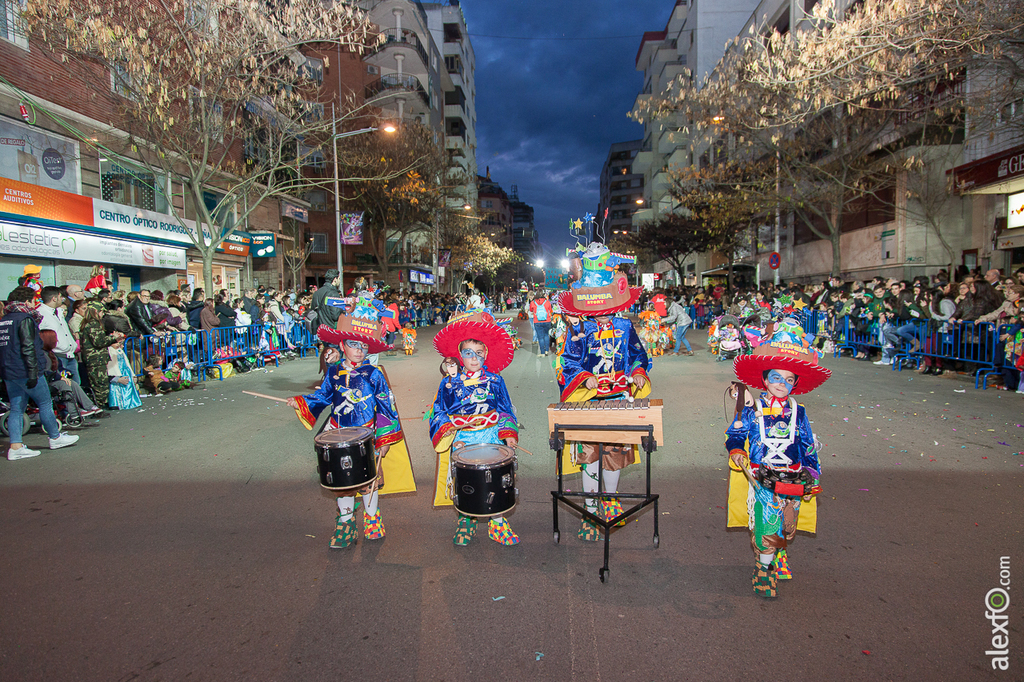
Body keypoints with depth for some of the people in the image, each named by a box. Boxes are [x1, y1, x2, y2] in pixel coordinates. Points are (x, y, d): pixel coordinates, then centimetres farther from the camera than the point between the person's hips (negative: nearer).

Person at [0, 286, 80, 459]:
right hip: (24, 371, -8)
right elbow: (28, 348, -19)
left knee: (16, 408, 8)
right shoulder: (25, 319, -12)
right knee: (45, 403, 5)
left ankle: (15, 446, 5)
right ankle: (55, 438, 16)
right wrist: (33, 373, -20)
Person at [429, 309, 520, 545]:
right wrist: (451, 438, -6)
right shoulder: (449, 383, 4)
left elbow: (506, 410, 12)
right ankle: (466, 520, 19)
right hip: (461, 439, 0)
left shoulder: (495, 381, 6)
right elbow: (439, 414, 6)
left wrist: (509, 434, -1)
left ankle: (497, 521, 12)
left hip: (492, 437, 0)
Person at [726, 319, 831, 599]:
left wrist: (811, 476, 9)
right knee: (766, 528, -8)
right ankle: (763, 572, 11)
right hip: (763, 479, -3)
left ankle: (779, 557, 41)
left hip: (793, 480, 3)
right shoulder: (751, 409, -2)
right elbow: (734, 438, 0)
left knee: (787, 528, 12)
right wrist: (744, 462, -15)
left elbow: (809, 446, 13)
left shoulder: (797, 412, 6)